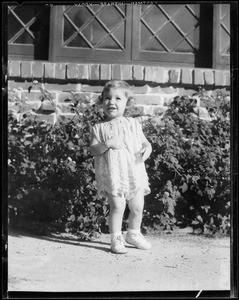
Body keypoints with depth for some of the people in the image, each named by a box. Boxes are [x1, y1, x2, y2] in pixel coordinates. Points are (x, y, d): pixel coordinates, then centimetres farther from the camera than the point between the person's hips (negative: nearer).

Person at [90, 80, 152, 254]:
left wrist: (147, 148, -11)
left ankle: (134, 234, 33)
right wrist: (107, 144, -21)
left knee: (138, 207, 9)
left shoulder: (133, 124, 9)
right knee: (117, 206, -11)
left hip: (135, 173, 3)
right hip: (112, 175, -3)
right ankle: (116, 239, 7)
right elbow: (93, 150, -4)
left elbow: (144, 141, 12)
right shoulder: (99, 128, 3)